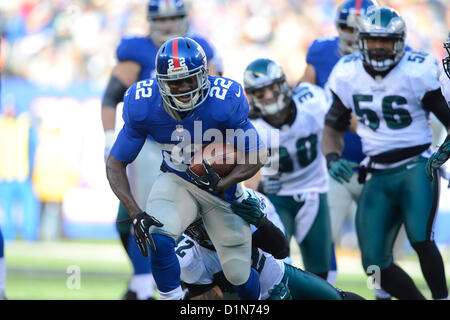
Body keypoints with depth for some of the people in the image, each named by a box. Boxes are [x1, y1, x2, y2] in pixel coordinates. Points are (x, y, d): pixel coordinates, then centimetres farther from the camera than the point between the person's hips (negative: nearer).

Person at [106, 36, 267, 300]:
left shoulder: (224, 103, -27)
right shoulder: (144, 106, -21)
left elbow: (256, 156, -14)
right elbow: (116, 163, -12)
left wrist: (222, 184, -31)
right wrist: (136, 214, -26)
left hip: (221, 183, -1)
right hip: (177, 182, 1)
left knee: (239, 274, 4)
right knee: (159, 240, -30)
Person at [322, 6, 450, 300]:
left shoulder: (419, 72, -11)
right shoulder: (348, 75, 2)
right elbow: (333, 127, 13)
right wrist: (332, 158, -6)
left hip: (416, 167, -4)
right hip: (378, 176, 4)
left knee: (421, 240, -26)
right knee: (376, 263, 0)